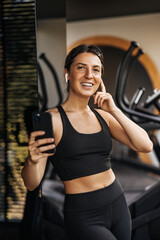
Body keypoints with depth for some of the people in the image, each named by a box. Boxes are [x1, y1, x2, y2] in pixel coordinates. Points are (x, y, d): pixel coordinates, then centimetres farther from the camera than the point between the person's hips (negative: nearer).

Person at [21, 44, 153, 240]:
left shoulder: (102, 116, 6)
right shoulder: (52, 119, -10)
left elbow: (146, 146, -3)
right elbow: (31, 184, -13)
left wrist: (114, 110, -9)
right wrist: (32, 160, -35)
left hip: (118, 206, 6)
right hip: (84, 217, -6)